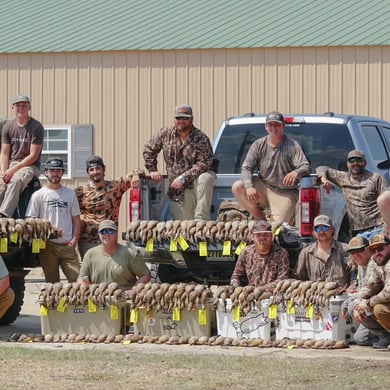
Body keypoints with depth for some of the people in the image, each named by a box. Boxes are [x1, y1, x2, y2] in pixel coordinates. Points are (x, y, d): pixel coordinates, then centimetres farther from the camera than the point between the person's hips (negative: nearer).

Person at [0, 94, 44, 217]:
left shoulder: (36, 127, -5)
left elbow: (33, 156, -9)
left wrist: (13, 170, -16)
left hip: (30, 165, -5)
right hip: (11, 164, 5)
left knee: (16, 180, -36)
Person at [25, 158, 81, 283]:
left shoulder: (70, 194, 12)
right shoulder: (38, 195, 3)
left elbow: (76, 219, 14)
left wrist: (75, 238, -1)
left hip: (68, 245, 2)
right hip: (48, 245, -2)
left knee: (78, 280, -9)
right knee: (52, 283, 3)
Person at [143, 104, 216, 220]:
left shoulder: (201, 138, -10)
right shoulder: (166, 134, 4)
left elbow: (203, 164, -19)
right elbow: (149, 150, 17)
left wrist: (183, 178, -26)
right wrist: (153, 170, 6)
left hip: (196, 181, -3)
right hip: (177, 189, 3)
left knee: (205, 178, -40)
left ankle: (201, 218, -39)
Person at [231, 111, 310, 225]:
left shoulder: (292, 146, -7)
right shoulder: (259, 145, 0)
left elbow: (306, 167, -16)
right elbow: (246, 168, -5)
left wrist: (296, 173, -42)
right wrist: (249, 186, -26)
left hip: (285, 193, -3)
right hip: (263, 187, 3)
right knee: (237, 187, -21)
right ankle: (260, 218, -3)